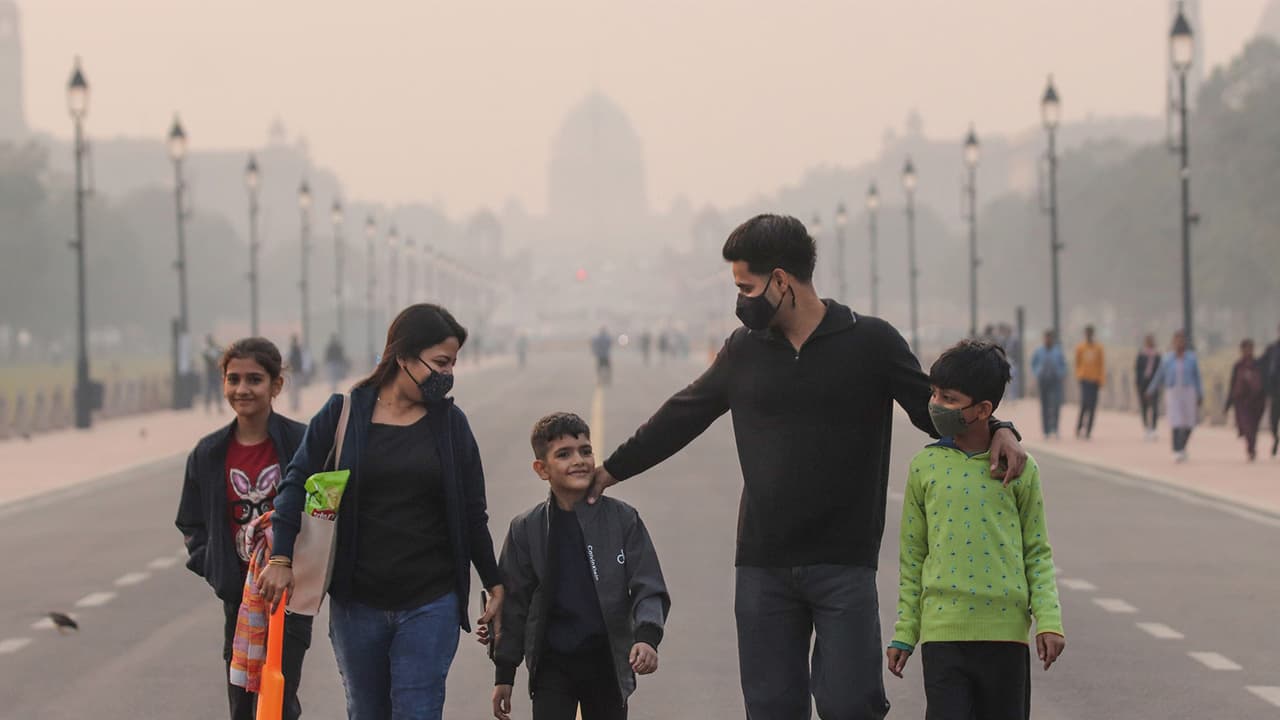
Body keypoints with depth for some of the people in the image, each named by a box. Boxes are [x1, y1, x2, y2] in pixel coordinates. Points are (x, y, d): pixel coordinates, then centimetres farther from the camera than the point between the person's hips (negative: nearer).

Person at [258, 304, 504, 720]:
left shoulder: (450, 423, 4)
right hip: (356, 603, 0)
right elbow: (298, 484, 1)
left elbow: (472, 512, 10)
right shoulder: (344, 413, -1)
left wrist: (494, 583, 13)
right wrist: (281, 558, -9)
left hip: (430, 605, 0)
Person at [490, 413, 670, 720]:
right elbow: (513, 603, 6)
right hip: (552, 663, 0)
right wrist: (504, 674, 7)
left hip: (607, 661, 0)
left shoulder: (623, 519, -2)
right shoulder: (526, 530, 1)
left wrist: (646, 637, -25)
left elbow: (649, 590, -5)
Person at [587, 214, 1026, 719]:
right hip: (763, 568, 4)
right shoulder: (744, 351, 9)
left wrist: (996, 430, -15)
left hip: (844, 567, -3)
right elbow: (680, 419, 20)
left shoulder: (870, 342, -2)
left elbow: (937, 410, 4)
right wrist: (611, 470, 26)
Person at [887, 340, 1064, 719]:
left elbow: (1037, 553, 6)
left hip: (1006, 631, 0)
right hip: (942, 629, 0)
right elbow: (912, 557, 10)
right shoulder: (925, 467, 5)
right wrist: (904, 633, 9)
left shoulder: (1019, 468, 2)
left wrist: (1048, 620, -4)